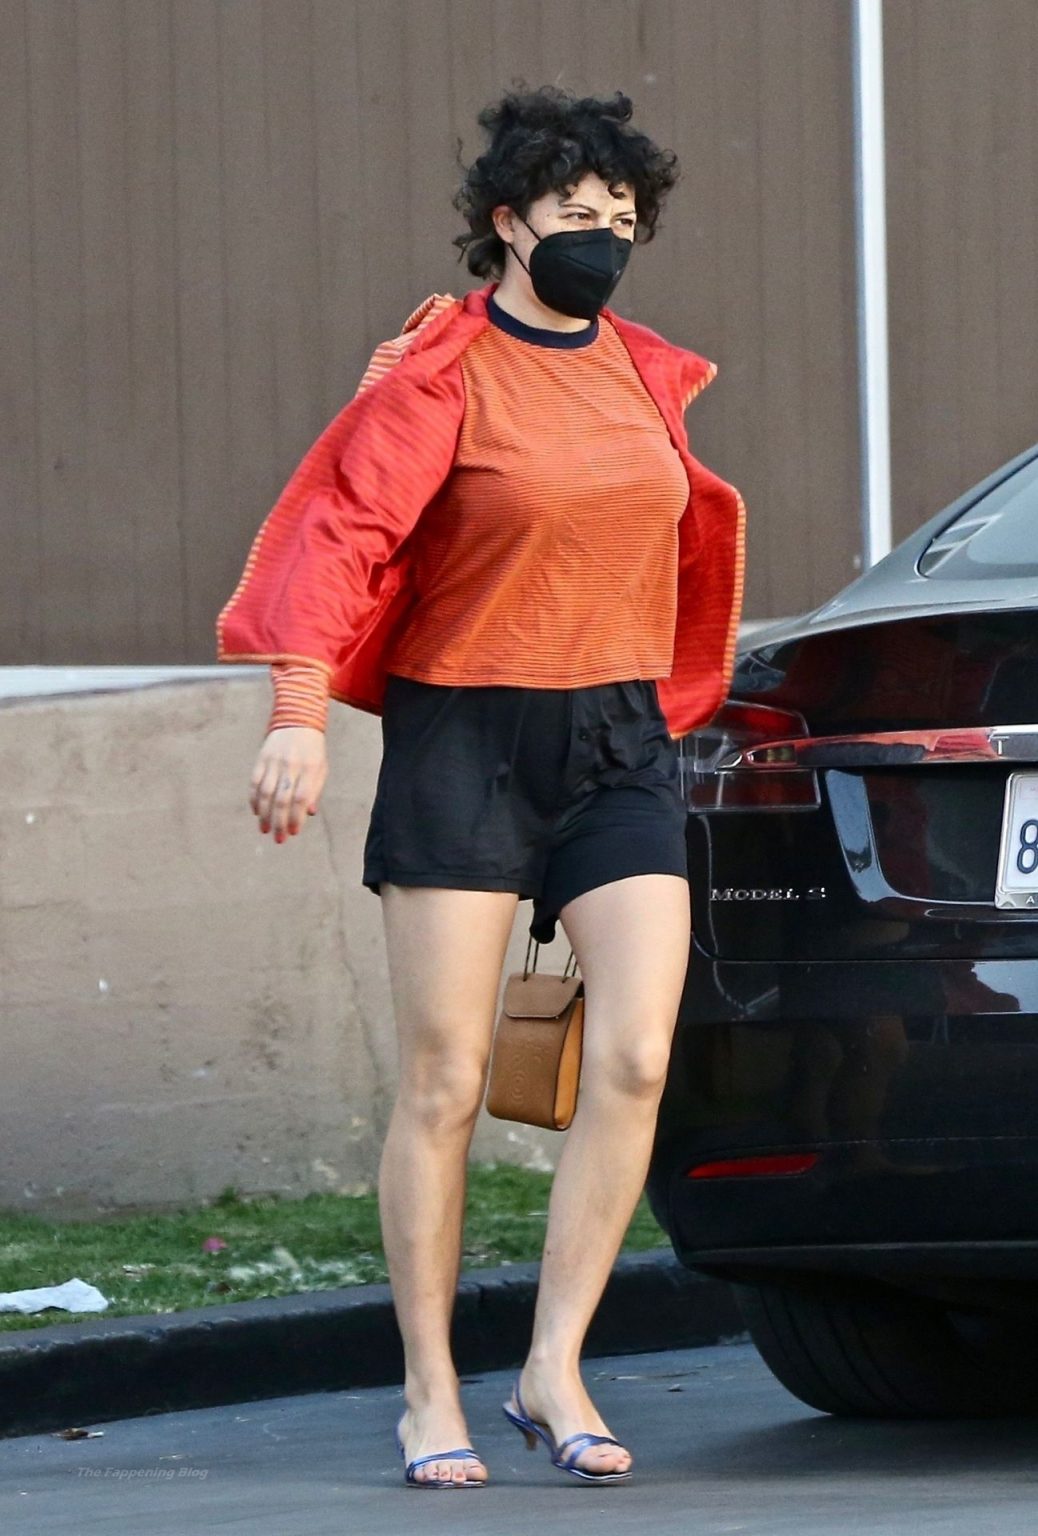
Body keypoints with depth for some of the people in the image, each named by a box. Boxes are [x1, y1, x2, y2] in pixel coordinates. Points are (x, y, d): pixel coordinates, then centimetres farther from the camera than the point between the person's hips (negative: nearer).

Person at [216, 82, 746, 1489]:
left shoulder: (647, 375, 11)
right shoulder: (441, 376, -8)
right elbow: (345, 528, -16)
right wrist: (300, 712, -27)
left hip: (620, 745, 5)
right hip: (463, 739, -5)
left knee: (635, 1060, -9)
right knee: (445, 1085, -2)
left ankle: (554, 1370, -2)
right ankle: (430, 1395, 6)